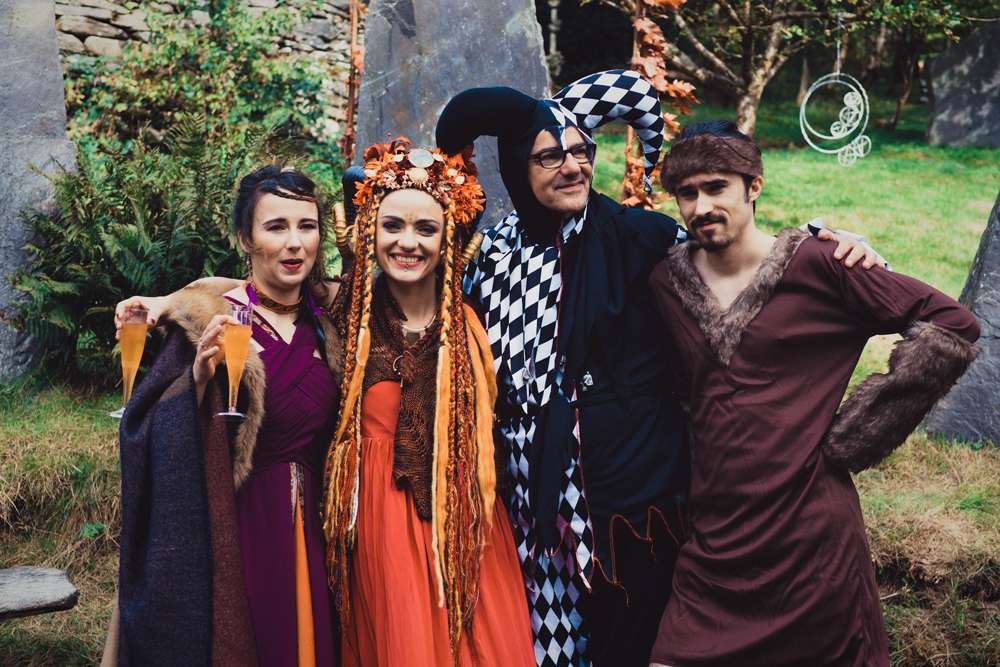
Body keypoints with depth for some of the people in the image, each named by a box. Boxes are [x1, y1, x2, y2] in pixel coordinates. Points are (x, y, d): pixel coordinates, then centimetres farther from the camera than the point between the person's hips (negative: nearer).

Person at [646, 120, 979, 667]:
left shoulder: (813, 264, -9)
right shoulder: (667, 281, 3)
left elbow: (952, 325, -9)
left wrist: (850, 435, -9)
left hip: (806, 527, -3)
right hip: (712, 533, 3)